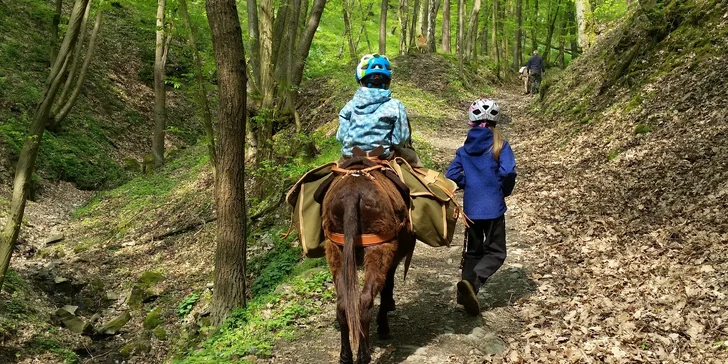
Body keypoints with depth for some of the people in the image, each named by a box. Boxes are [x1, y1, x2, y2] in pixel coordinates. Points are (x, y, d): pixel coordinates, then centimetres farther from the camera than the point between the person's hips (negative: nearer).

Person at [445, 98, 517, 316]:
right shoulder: (500, 145, -7)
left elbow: (452, 175, -2)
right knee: (496, 252, 4)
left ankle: (466, 295, 13)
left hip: (470, 208, 4)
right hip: (493, 208, -4)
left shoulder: (465, 148, 4)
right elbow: (508, 172, -20)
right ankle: (472, 282, -22)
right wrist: (505, 190, -1)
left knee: (472, 251, 16)